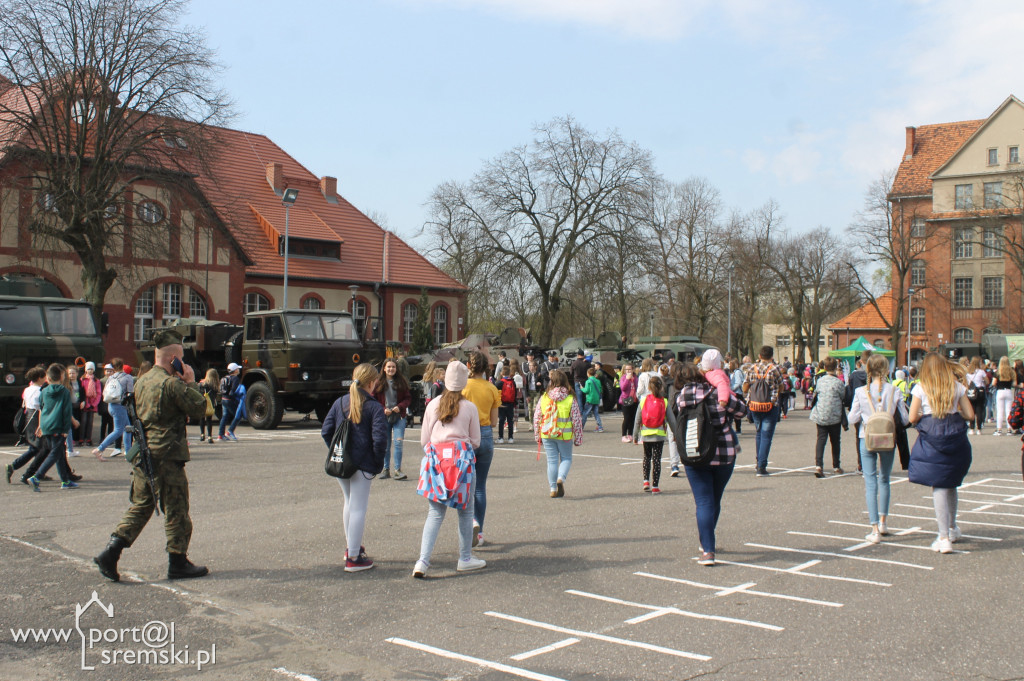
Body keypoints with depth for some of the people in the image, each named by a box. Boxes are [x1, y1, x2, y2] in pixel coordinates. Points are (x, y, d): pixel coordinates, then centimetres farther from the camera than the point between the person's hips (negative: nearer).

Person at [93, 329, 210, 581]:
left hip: (142, 454, 8)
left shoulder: (142, 382, 11)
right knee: (176, 510, 3)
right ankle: (178, 563, 11)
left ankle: (110, 553, 6)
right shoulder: (172, 384, -15)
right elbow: (199, 409, -11)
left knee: (140, 506, 15)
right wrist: (191, 383, 0)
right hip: (167, 457, -8)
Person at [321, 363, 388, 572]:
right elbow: (379, 438, -18)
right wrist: (378, 464, -6)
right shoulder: (374, 407, -10)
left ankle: (351, 546, 37)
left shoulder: (340, 402, 6)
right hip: (362, 465, -6)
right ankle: (353, 558, 5)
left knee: (349, 503, 24)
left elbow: (326, 431, 5)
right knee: (358, 509, 1)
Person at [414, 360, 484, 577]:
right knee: (465, 511, 11)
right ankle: (465, 559, 19)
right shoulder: (469, 407, 0)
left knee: (435, 512, 7)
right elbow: (475, 441, 6)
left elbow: (423, 439, 9)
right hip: (462, 459, -3)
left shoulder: (433, 405, 6)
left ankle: (422, 561, -3)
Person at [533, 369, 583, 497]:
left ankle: (553, 489, 12)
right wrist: (578, 438, 5)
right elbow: (577, 420, -4)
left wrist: (537, 435, 12)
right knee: (566, 458, 15)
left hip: (547, 434, 2)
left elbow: (536, 418, 2)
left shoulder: (543, 397, -2)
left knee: (552, 460, 11)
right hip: (565, 435, -2)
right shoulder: (571, 399, -7)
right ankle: (561, 478, -12)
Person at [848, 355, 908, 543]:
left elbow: (852, 419, -3)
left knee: (870, 482, 2)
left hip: (867, 440, -1)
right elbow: (904, 417, -3)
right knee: (884, 480, 20)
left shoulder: (861, 392, -7)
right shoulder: (894, 391, -7)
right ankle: (882, 522, 28)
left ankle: (875, 529, -2)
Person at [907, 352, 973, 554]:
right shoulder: (957, 386, 3)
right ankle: (952, 528, 36)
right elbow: (969, 414, 3)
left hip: (931, 439, -3)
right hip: (956, 437, 3)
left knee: (938, 487, -2)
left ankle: (944, 538, -7)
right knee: (950, 484, 21)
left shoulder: (920, 388, -3)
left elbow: (913, 418, -6)